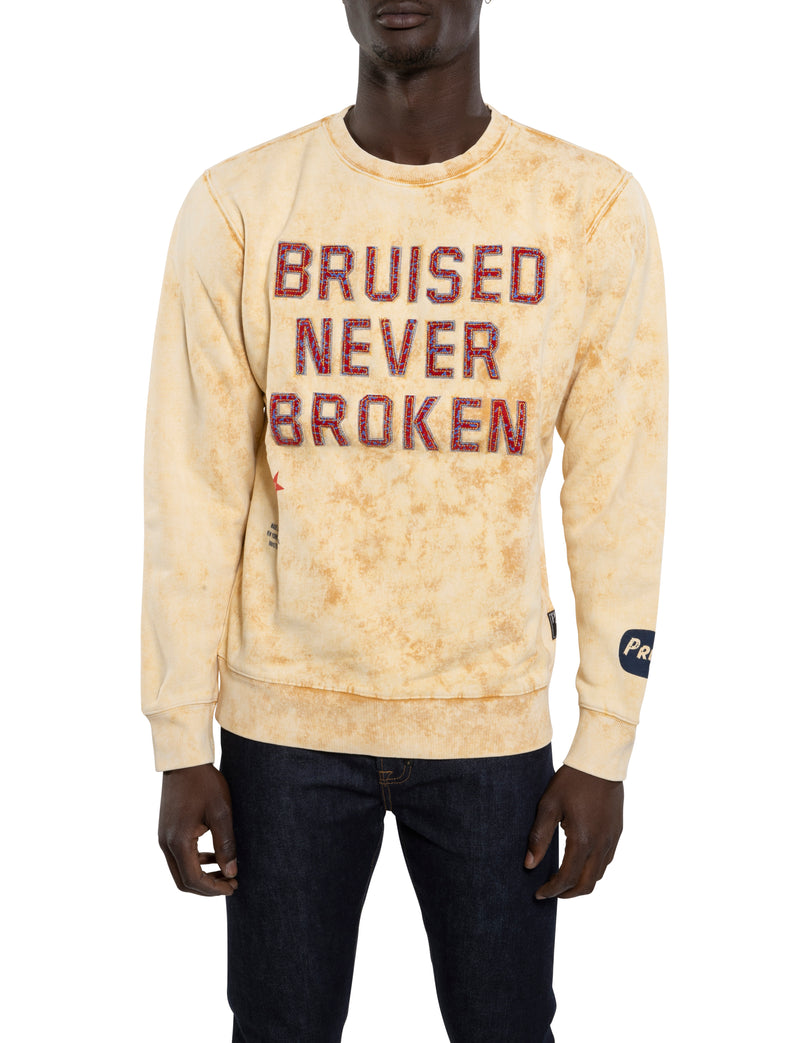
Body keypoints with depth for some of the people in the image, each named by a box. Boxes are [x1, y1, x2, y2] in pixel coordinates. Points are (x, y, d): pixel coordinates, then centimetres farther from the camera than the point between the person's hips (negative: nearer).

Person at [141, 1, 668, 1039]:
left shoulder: (594, 208, -4)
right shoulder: (237, 205, -3)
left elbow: (618, 497, -2)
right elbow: (194, 495, -2)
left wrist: (605, 749, -2)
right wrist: (182, 746, -1)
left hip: (493, 719, 0)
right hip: (284, 717, 0)